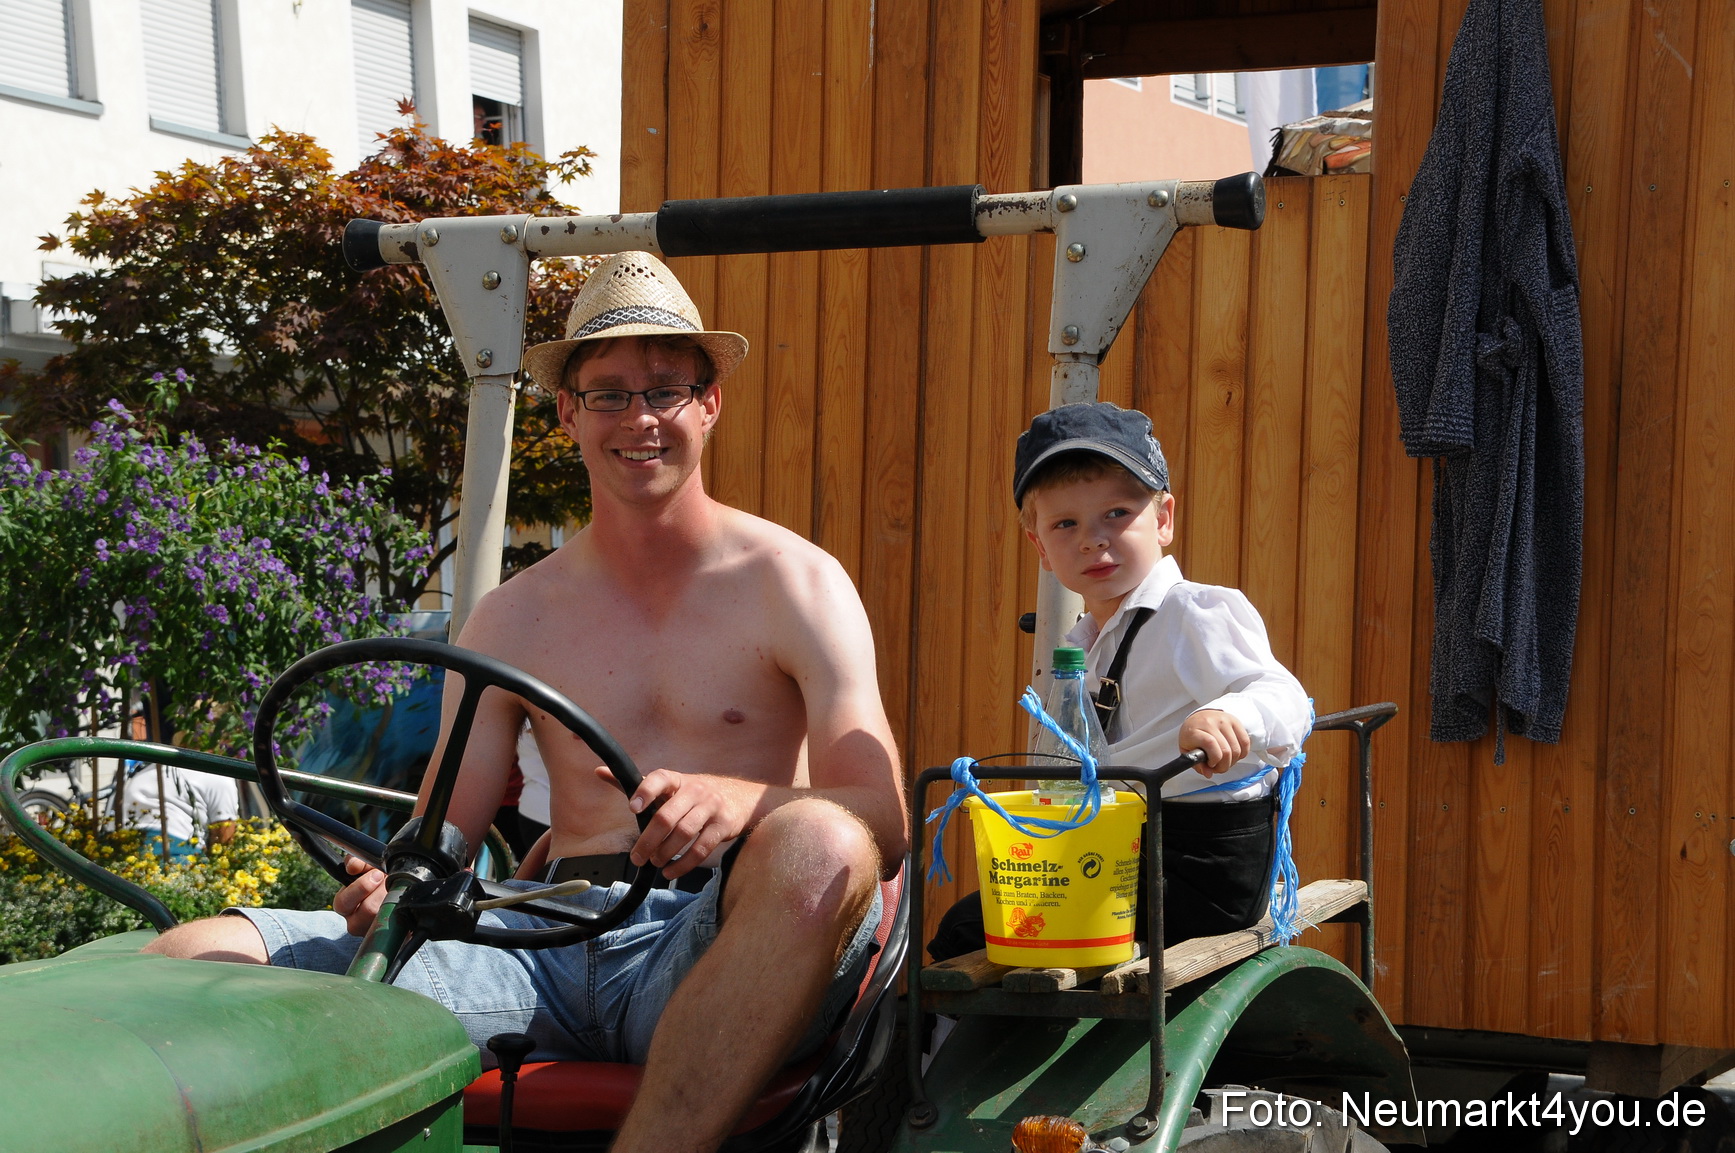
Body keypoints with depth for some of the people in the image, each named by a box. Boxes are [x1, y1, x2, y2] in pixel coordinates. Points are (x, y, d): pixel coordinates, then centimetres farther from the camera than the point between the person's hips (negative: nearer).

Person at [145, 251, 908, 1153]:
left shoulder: (793, 583, 6)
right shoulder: (513, 619, 17)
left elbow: (883, 822, -4)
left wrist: (743, 801, -26)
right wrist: (391, 885, -13)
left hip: (716, 953, -3)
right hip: (555, 939, 3)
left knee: (819, 846, -39)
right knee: (192, 959, -14)